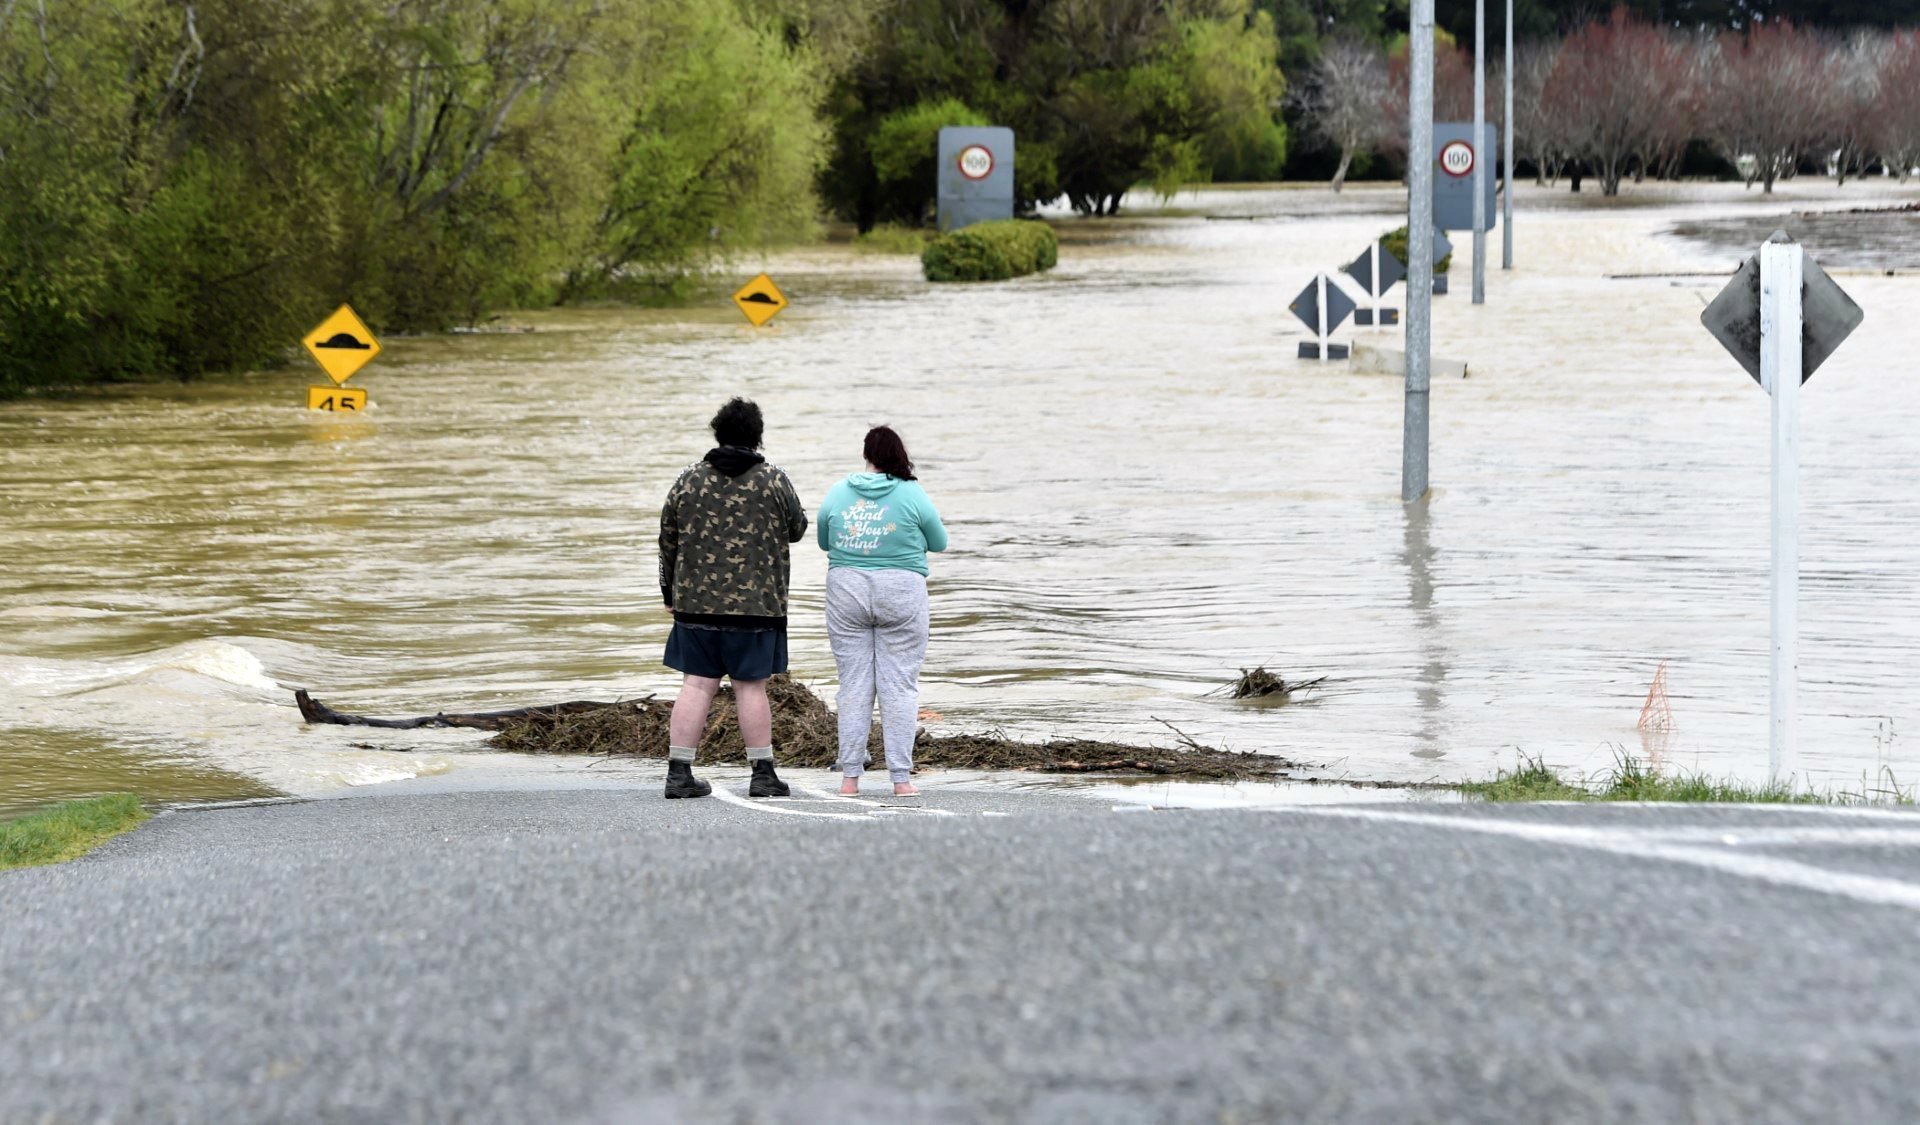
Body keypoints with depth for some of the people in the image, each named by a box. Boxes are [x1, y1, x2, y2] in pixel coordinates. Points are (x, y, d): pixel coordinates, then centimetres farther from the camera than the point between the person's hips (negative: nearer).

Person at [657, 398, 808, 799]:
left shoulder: (689, 480, 4)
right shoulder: (773, 481, -3)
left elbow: (668, 541, 9)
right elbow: (796, 529, 10)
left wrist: (670, 592, 21)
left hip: (696, 601, 2)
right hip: (755, 602, -2)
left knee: (697, 686, 4)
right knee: (751, 687, 2)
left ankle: (679, 771, 0)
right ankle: (762, 773, 6)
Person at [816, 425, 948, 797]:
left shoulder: (837, 494, 2)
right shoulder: (912, 495, -5)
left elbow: (824, 542, 15)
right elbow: (939, 542, 7)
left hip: (846, 591, 2)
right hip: (900, 593, -2)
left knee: (853, 685, 7)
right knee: (900, 685, 1)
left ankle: (850, 776, 6)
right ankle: (901, 777, -1)